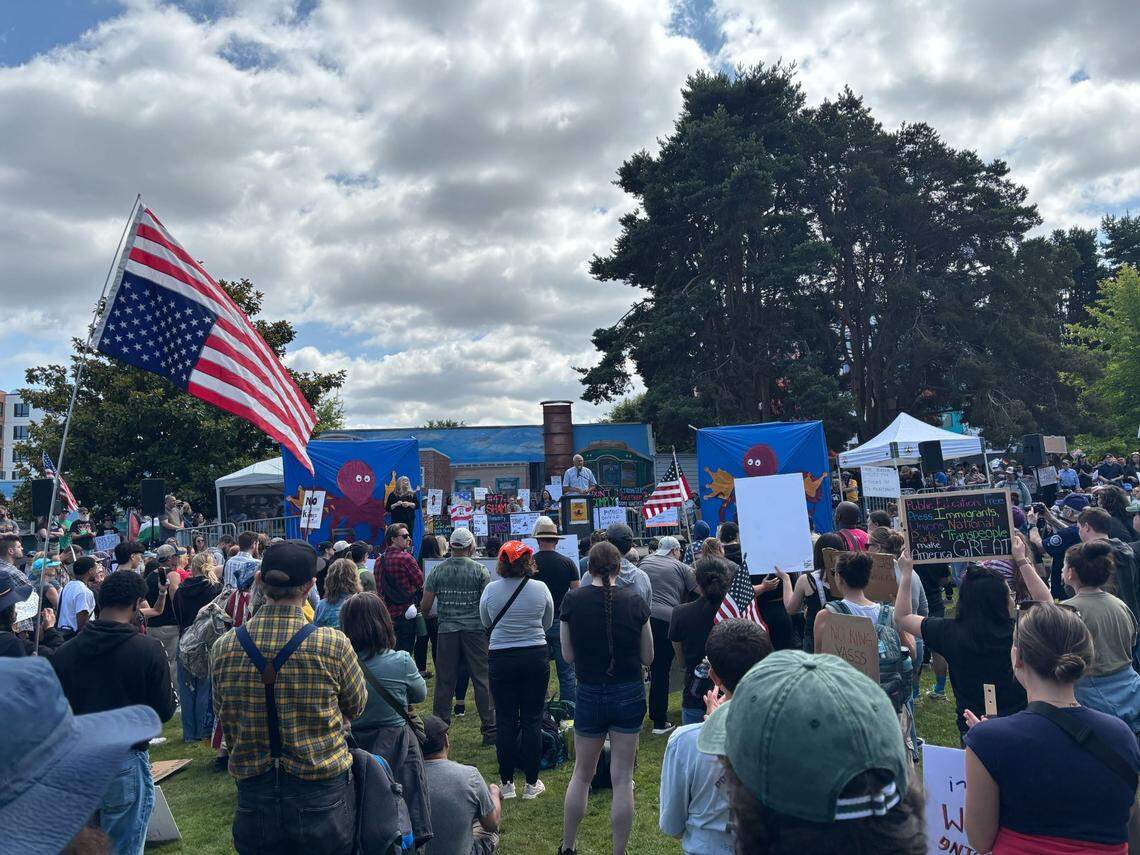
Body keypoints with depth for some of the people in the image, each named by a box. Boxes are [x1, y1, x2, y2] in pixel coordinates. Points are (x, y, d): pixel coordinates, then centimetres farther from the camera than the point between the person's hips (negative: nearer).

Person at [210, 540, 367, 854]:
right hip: (321, 801, -2)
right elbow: (355, 708, -1)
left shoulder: (224, 647, -10)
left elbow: (226, 724, 5)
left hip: (253, 803, 2)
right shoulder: (333, 644, -19)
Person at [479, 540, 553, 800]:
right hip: (535, 656, 0)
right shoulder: (540, 588, -8)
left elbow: (486, 623, 8)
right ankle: (531, 783, 15)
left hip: (501, 659, 0)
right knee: (532, 719, 8)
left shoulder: (490, 590, -8)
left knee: (505, 720, 9)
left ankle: (506, 783, 18)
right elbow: (547, 623, 7)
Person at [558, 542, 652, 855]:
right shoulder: (635, 602, -9)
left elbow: (568, 655, -2)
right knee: (622, 779, 11)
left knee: (581, 774, 20)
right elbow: (648, 657, -1)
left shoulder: (572, 601, -10)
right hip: (630, 694, 0)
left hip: (590, 694, 0)